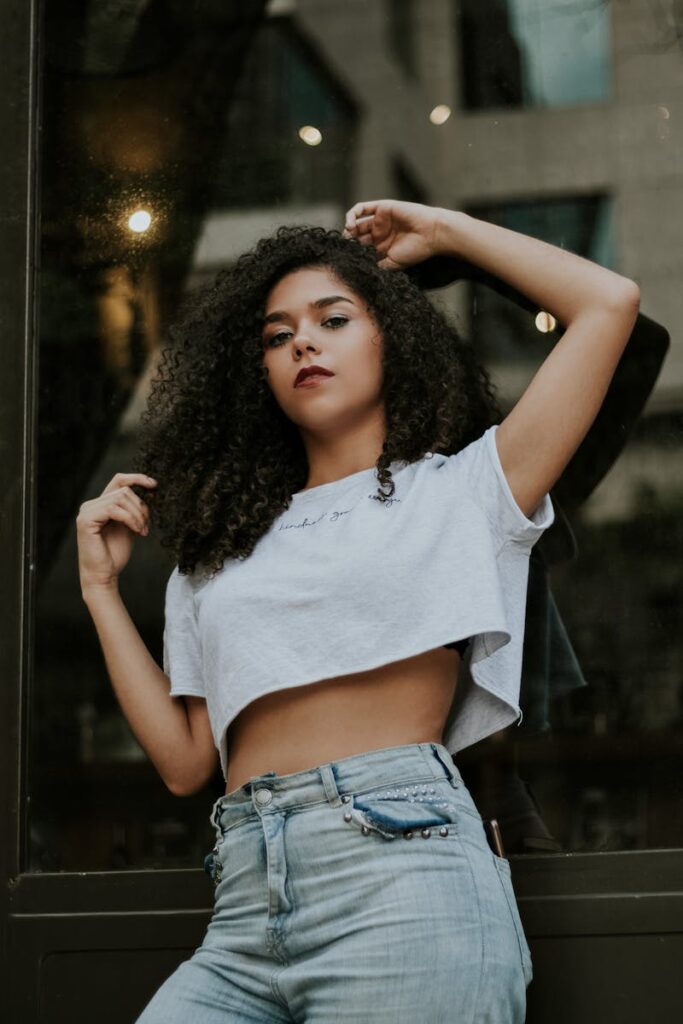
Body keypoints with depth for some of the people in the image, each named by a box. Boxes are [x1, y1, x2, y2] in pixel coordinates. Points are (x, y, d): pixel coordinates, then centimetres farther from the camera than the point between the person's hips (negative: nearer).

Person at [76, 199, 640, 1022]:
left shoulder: (459, 489, 12)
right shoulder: (222, 551, 23)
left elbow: (610, 302, 6)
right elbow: (184, 760, 17)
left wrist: (444, 232, 17)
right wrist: (102, 588, 16)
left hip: (401, 869, -4)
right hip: (246, 914, 4)